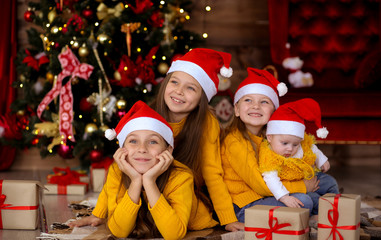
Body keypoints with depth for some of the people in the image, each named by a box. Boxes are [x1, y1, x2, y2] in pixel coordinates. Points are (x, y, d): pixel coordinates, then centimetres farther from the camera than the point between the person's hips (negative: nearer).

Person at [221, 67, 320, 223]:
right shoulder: (235, 142, -18)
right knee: (303, 200, -24)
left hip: (262, 198, 9)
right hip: (243, 209, -9)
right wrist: (303, 186, -11)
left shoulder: (267, 137, 9)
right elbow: (261, 186, -20)